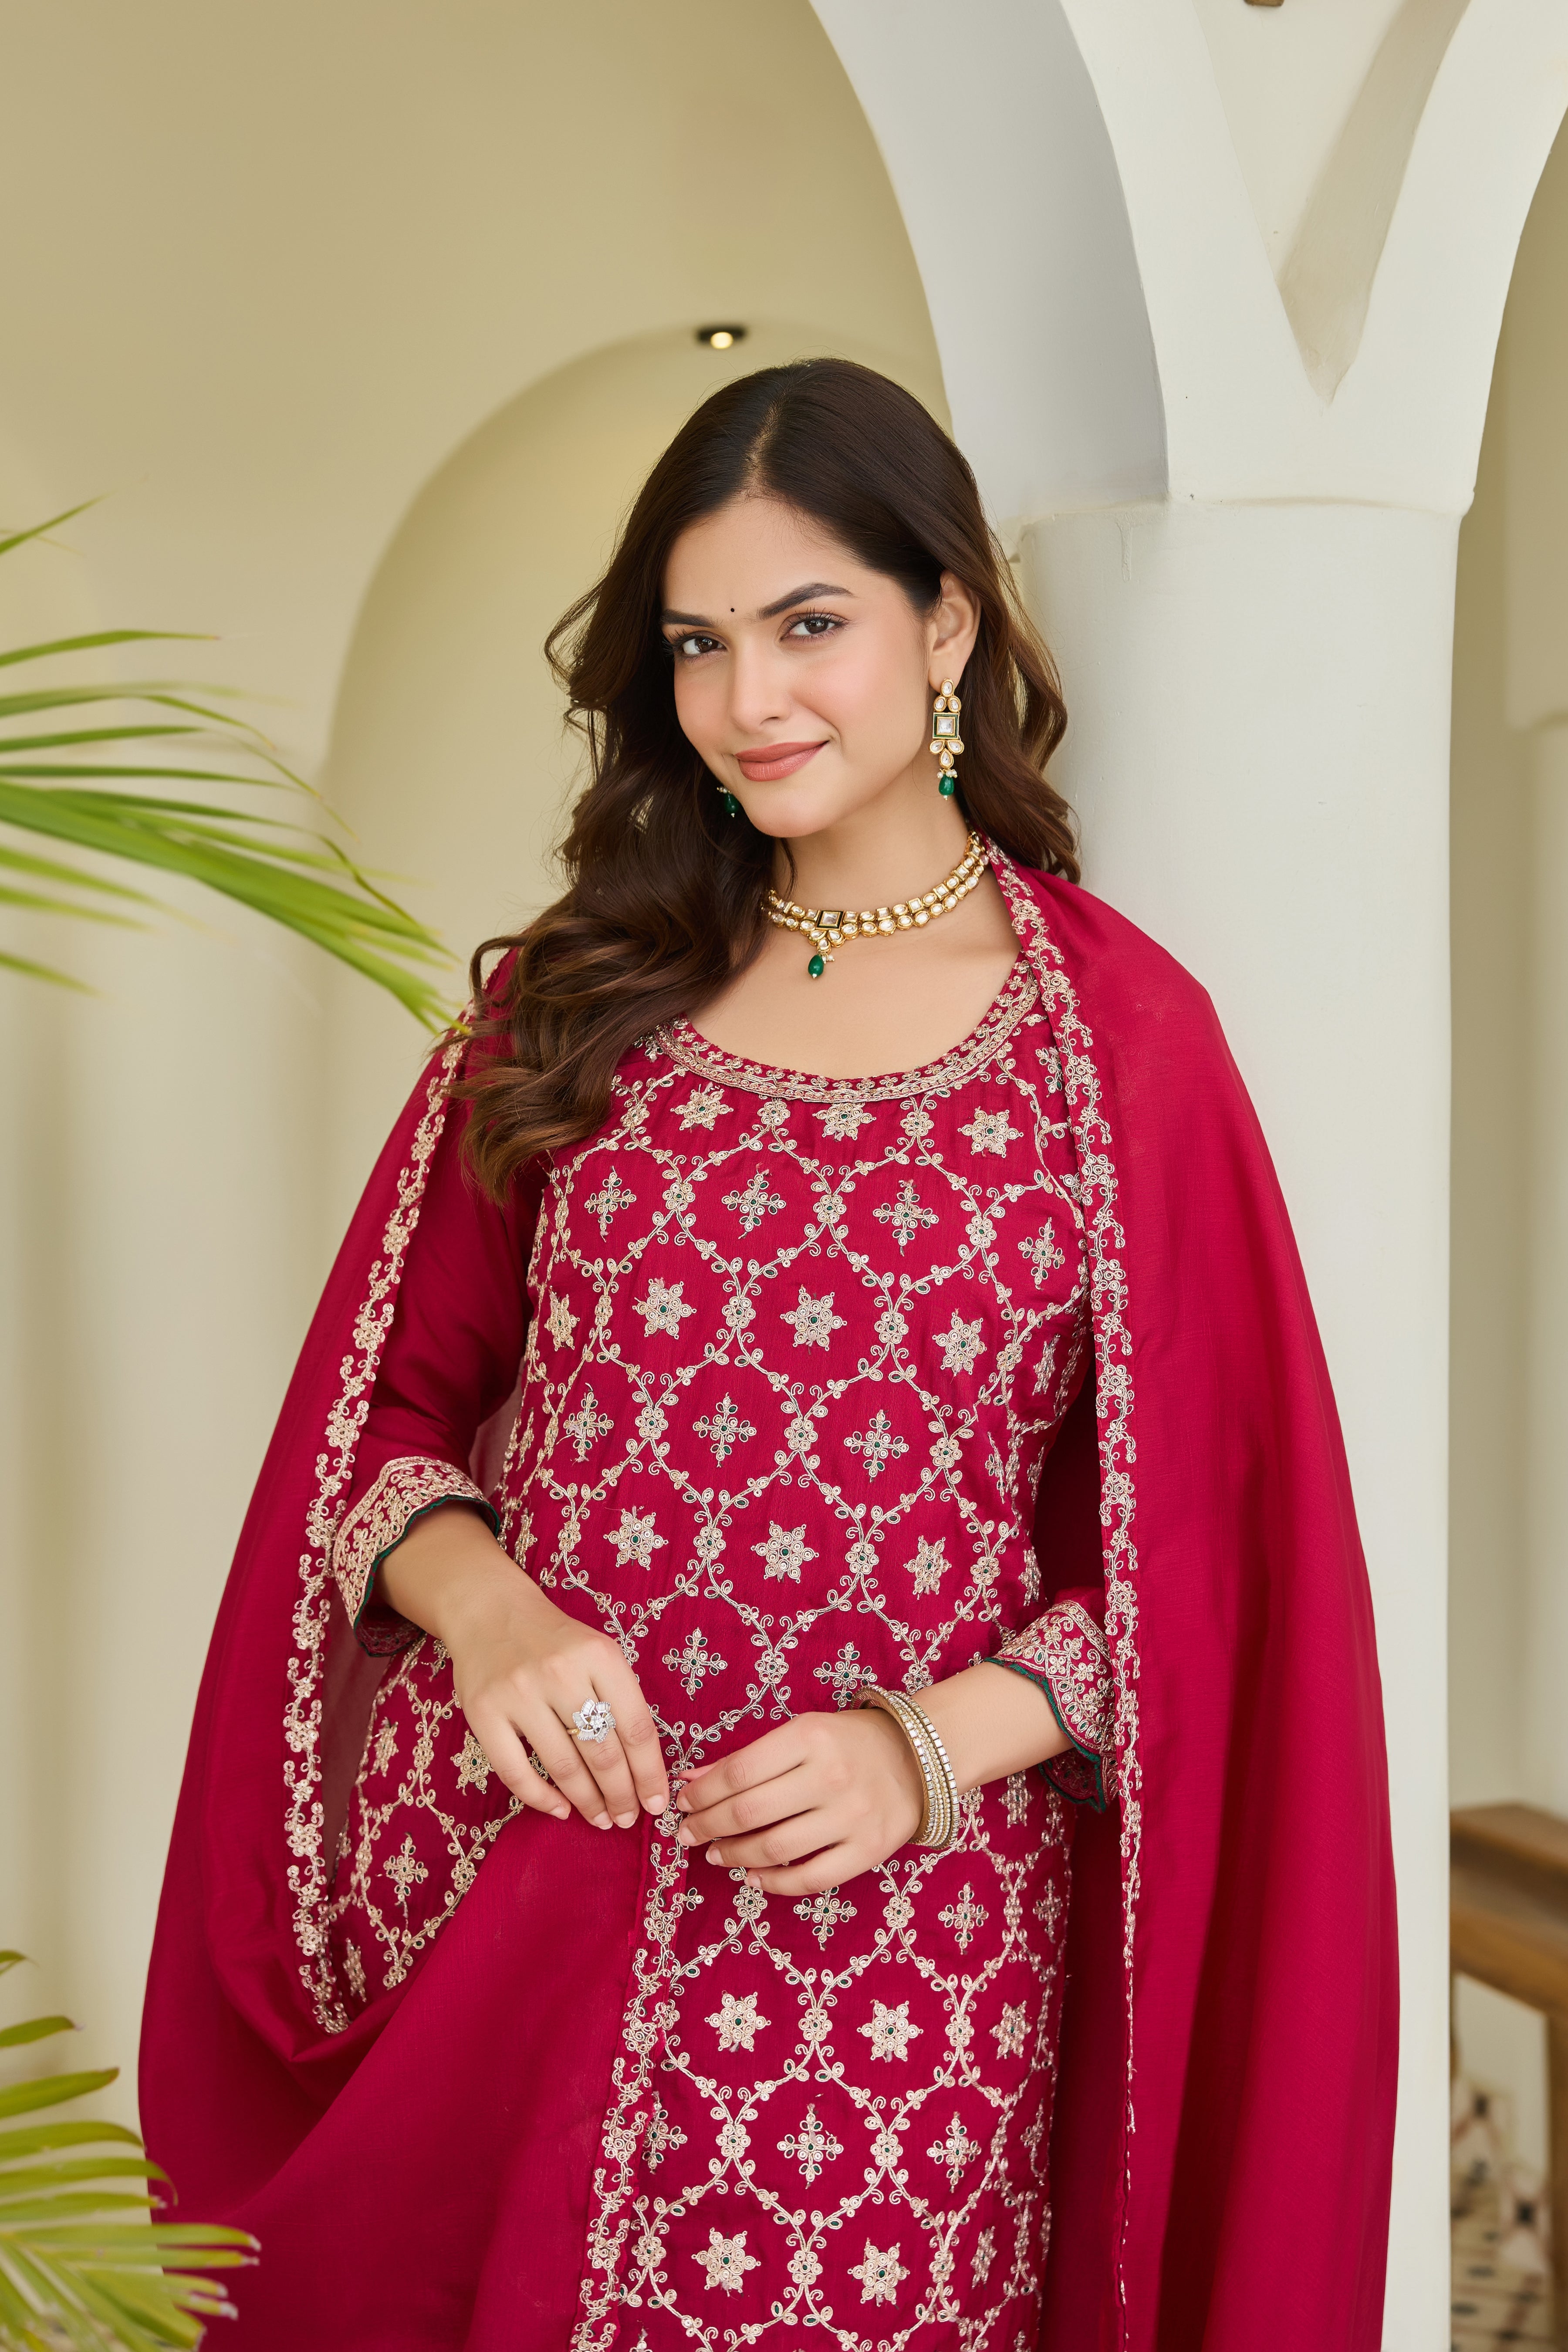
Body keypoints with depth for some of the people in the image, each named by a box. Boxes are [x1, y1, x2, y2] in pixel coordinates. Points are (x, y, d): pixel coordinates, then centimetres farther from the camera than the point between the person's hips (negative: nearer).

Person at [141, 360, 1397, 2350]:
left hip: (893, 1944, -2)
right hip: (482, 1880, 3)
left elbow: (1196, 1535, 1)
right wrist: (483, 1607, -10)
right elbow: (389, 1406, 9)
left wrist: (941, 1739, -13)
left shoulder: (1118, 1032, -1)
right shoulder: (574, 994, 8)